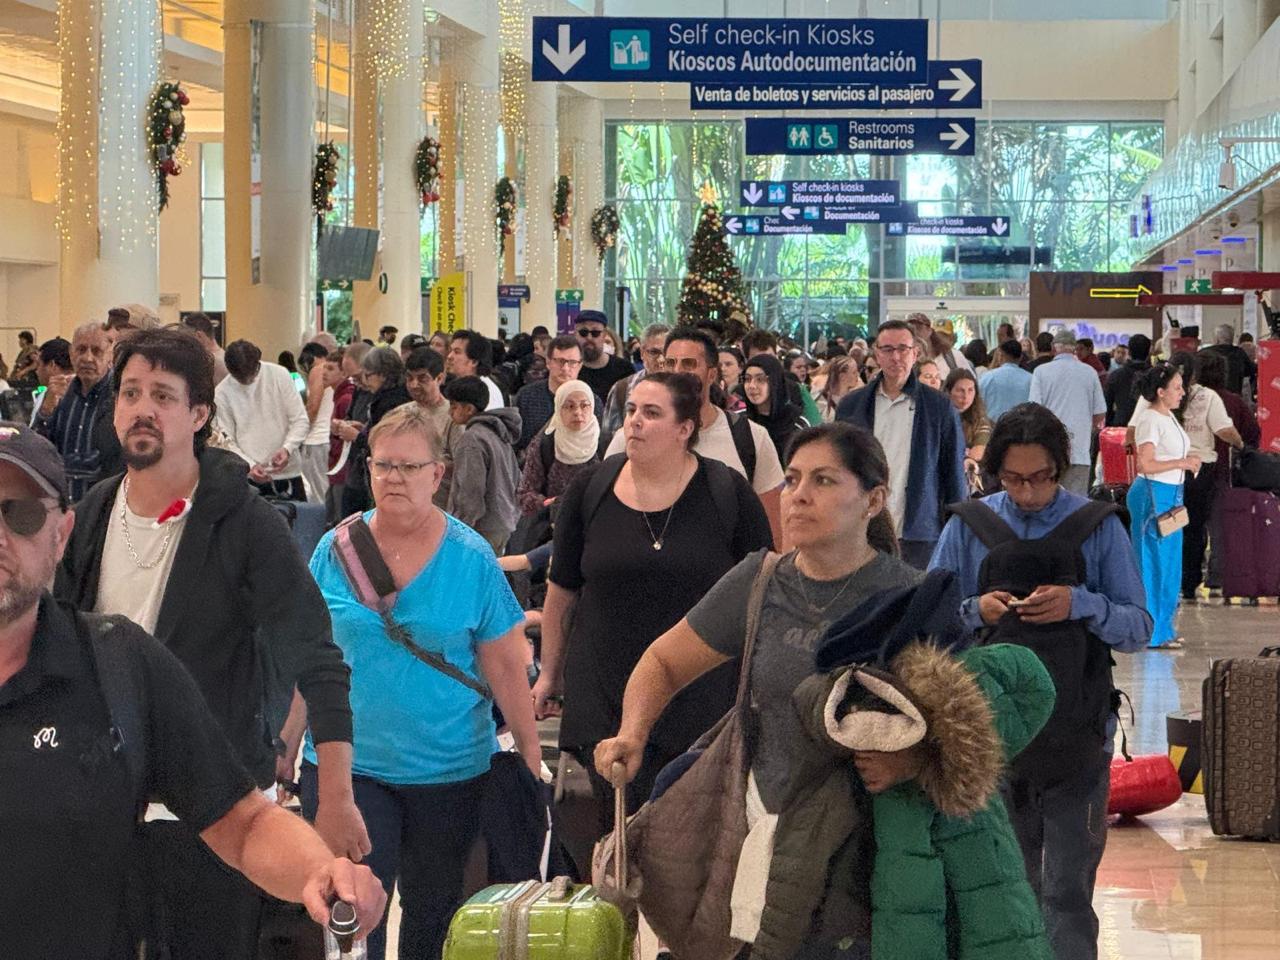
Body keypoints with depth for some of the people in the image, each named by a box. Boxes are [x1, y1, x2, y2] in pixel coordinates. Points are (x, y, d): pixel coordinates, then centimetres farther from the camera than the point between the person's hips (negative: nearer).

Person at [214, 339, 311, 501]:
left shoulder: (278, 375, -3)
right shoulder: (222, 393, -4)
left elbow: (301, 420, -1)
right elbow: (227, 441, -2)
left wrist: (287, 449, -18)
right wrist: (250, 466, -18)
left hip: (288, 473, 1)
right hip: (250, 479, -1)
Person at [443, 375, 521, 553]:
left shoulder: (472, 440, -16)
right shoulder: (500, 434, 13)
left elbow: (471, 493, -19)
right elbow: (516, 479, 19)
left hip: (482, 530, -10)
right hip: (504, 527, 10)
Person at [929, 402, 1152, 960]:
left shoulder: (1097, 528, -1)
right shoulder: (969, 528, 2)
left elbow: (1138, 629, -3)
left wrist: (1081, 605, -20)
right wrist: (975, 612, -15)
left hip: (1076, 740, -2)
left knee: (1067, 892, -5)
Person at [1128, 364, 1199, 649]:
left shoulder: (1168, 417, 14)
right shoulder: (1150, 420, -15)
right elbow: (1145, 465, -22)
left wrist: (1188, 461, 8)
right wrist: (1182, 463, -17)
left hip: (1171, 495, 10)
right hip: (1153, 494, -10)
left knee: (1169, 562, 14)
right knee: (1153, 562, -4)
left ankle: (1162, 627, 23)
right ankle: (1153, 633, 1)